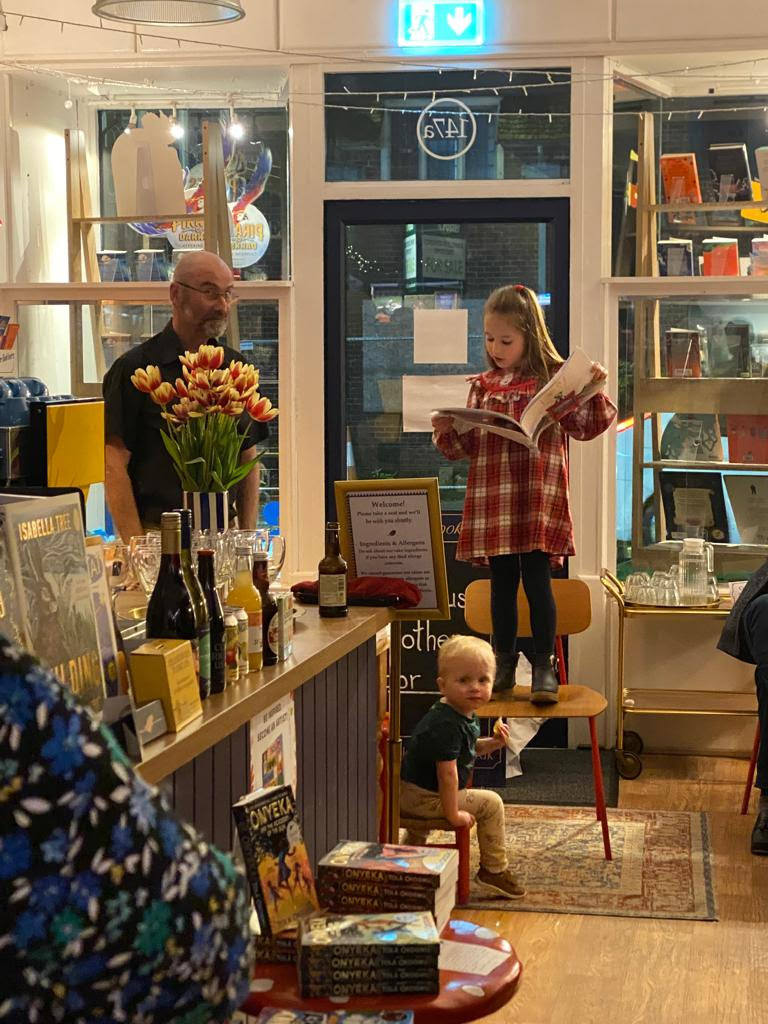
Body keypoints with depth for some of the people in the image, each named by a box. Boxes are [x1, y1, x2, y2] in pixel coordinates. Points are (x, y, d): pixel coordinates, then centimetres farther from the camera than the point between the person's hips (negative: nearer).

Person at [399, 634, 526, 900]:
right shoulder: (446, 725, -30)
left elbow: (467, 749, 19)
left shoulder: (466, 714, 1)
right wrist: (453, 813, -24)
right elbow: (447, 773, -29)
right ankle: (494, 870, 7)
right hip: (422, 796, -10)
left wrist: (491, 743, 2)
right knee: (490, 803, -5)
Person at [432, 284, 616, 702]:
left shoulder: (554, 378, 0)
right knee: (502, 585, 11)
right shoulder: (482, 386, 10)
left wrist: (595, 389, -16)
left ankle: (544, 667, 7)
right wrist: (446, 431, -7)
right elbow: (466, 446, 12)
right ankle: (503, 664, 21)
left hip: (538, 499, -4)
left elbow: (588, 426, -2)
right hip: (493, 500, 4)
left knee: (537, 581, -4)